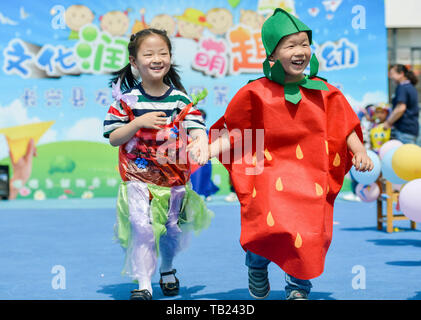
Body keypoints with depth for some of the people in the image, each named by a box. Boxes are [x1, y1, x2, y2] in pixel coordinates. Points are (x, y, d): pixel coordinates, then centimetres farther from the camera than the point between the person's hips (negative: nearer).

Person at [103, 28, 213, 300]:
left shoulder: (179, 99, -2)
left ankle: (167, 270, 41)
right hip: (138, 177, -2)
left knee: (171, 229, 13)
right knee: (142, 227, -13)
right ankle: (144, 285, -4)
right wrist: (140, 122, -20)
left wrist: (202, 147, -35)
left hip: (174, 177, 2)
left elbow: (197, 128, -13)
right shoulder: (128, 99, -5)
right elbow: (113, 138, -5)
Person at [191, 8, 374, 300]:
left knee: (310, 238, -6)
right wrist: (208, 151, -8)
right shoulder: (256, 94, -1)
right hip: (272, 176, -3)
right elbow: (235, 132, 4)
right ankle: (257, 265, 16)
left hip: (312, 181, 3)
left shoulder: (322, 92, 8)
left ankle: (298, 288, 23)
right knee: (270, 229, -21)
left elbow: (344, 125, 15)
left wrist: (360, 151, 1)